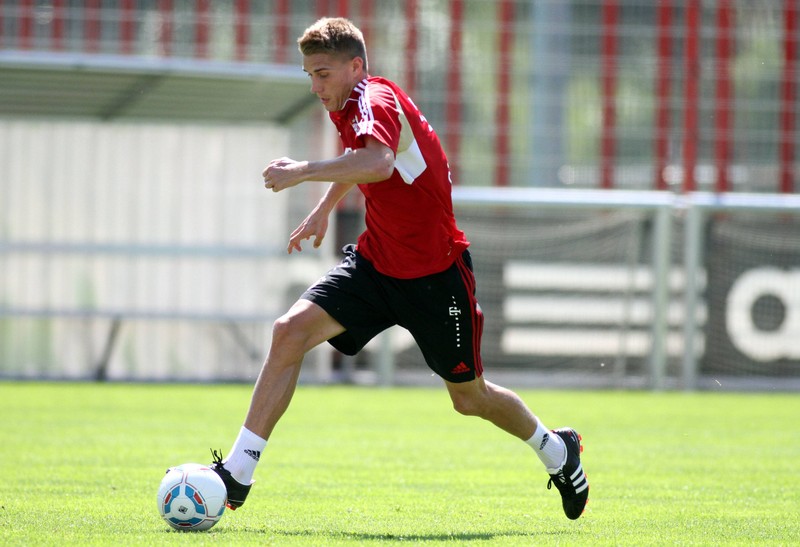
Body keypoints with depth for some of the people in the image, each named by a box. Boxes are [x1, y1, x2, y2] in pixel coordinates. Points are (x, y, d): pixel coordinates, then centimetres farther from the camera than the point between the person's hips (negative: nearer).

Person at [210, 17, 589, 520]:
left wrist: (303, 172, -44)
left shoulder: (376, 100, -22)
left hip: (435, 273, -7)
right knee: (291, 331, -15)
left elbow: (378, 162, -45)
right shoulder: (348, 107, 5)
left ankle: (557, 450, 37)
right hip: (376, 262, 7)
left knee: (470, 396, 7)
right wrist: (325, 208, 31)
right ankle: (237, 473, -16)